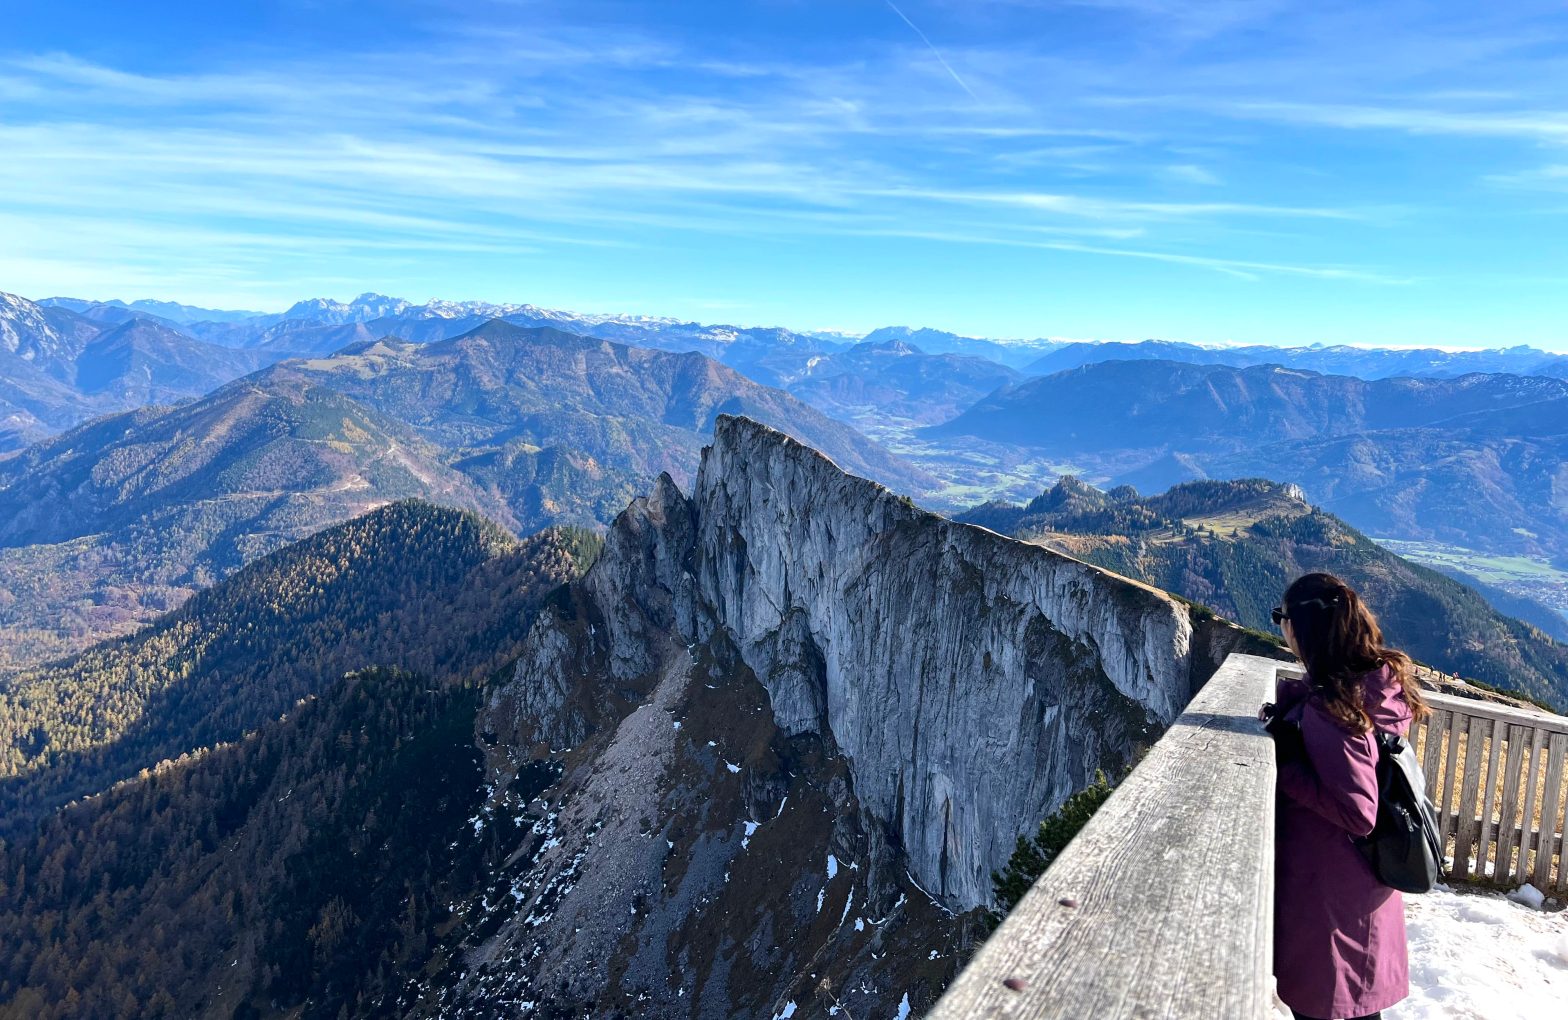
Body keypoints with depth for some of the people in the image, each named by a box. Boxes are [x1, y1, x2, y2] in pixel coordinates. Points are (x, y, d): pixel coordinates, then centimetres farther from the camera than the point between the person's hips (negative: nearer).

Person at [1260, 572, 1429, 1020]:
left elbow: (1358, 813, -28)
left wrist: (1285, 765, -22)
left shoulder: (1329, 712, -29)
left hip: (1326, 890, -8)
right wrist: (1285, 715, -5)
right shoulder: (1383, 678, -4)